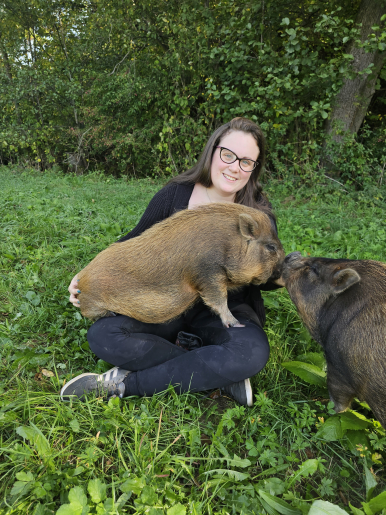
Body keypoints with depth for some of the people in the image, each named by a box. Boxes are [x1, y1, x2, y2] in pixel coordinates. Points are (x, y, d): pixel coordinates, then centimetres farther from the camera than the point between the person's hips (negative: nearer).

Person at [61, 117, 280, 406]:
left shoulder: (258, 212, -3)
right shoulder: (175, 194, -4)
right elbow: (136, 242, 5)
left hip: (225, 311, 0)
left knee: (252, 352, -35)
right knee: (103, 335, -23)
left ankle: (124, 383, -22)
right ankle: (221, 375, -18)